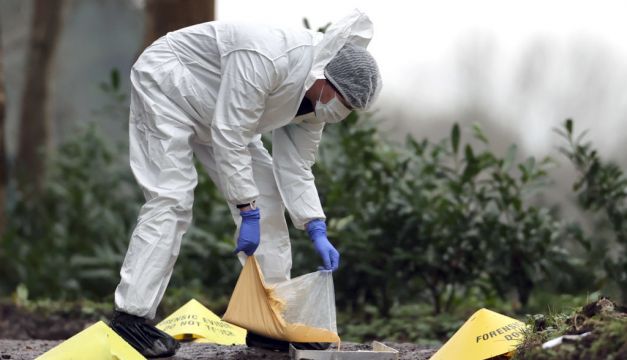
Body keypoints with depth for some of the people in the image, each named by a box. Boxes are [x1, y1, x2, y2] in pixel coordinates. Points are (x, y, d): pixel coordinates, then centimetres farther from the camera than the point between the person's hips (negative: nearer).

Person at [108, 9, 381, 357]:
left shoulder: (315, 99, -10)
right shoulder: (266, 58, -38)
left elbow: (295, 168, -3)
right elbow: (228, 138, -35)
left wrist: (317, 231, -13)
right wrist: (248, 212, -31)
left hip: (218, 112, 9)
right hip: (166, 80, -9)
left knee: (265, 192, 1)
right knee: (171, 198, -19)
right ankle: (130, 316, -18)